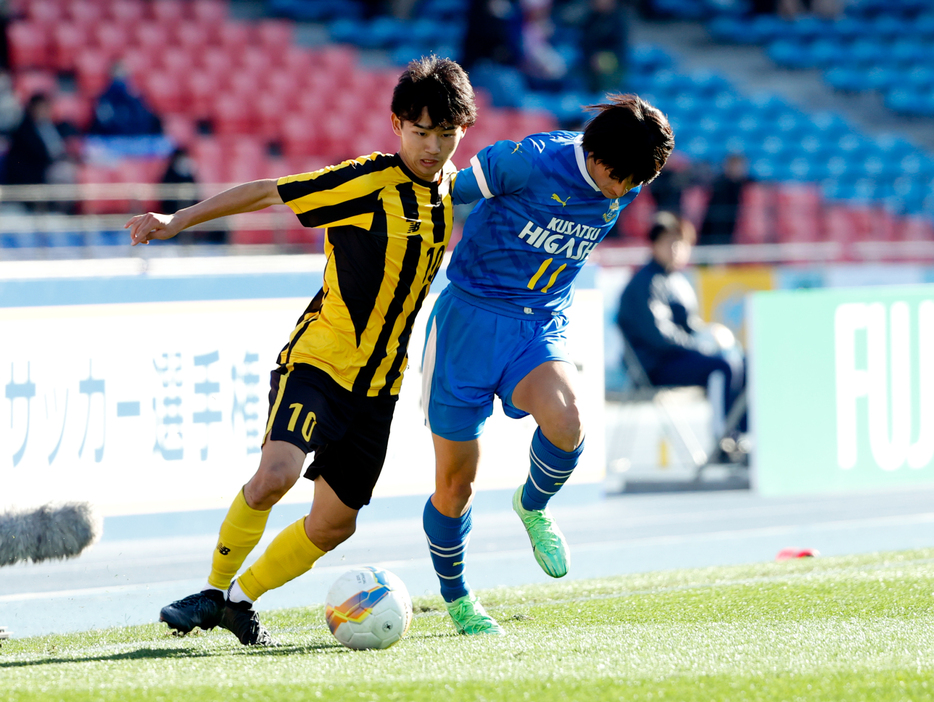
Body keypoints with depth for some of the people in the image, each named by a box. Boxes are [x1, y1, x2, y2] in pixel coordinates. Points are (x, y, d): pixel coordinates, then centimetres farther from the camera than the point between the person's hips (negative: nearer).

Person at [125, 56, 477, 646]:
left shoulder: (452, 194, 4)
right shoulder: (368, 182, -15)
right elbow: (265, 193, -11)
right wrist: (177, 221, -14)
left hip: (379, 384, 6)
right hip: (318, 359, -6)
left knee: (336, 522, 6)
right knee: (276, 474, -27)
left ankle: (242, 598, 27)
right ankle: (214, 591, -7)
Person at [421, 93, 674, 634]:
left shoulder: (625, 187, -1)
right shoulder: (533, 162, -19)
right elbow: (451, 191, -4)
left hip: (543, 326, 3)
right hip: (470, 318, -3)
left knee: (566, 422, -30)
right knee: (456, 482, 1)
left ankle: (534, 506, 4)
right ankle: (456, 598, 27)